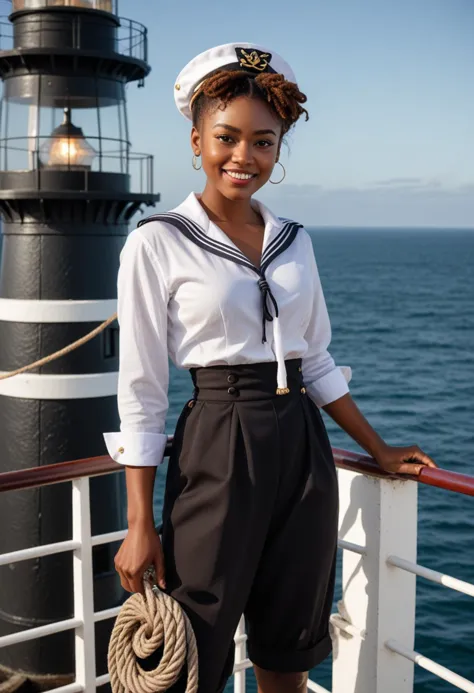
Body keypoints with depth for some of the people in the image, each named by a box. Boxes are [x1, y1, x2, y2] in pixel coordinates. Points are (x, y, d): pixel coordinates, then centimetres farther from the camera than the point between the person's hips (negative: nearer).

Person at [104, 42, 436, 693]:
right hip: (218, 450, -5)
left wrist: (379, 450, 16)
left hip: (302, 449, 5)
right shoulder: (157, 242, -6)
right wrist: (140, 526, -9)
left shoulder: (294, 240, 9)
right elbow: (141, 392, -8)